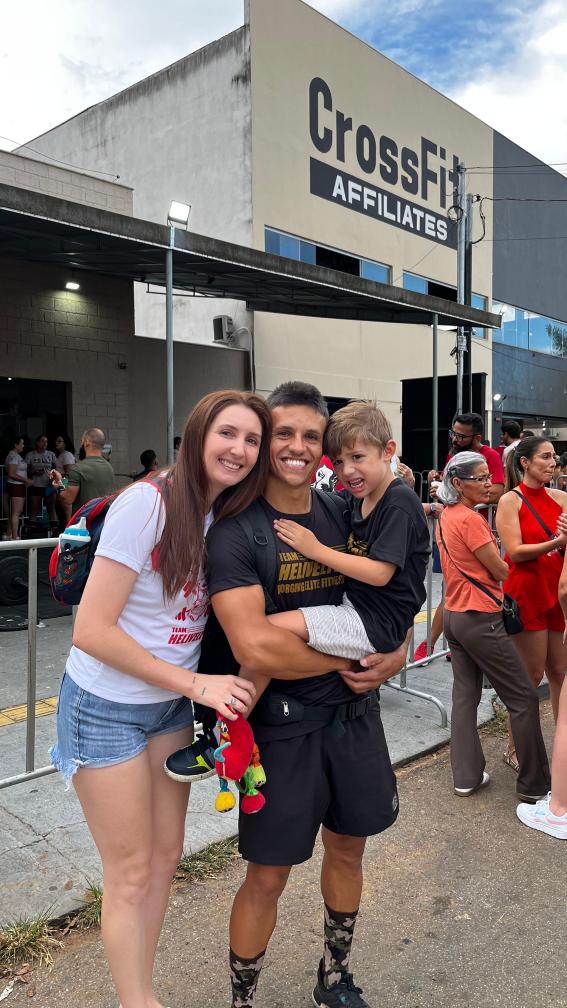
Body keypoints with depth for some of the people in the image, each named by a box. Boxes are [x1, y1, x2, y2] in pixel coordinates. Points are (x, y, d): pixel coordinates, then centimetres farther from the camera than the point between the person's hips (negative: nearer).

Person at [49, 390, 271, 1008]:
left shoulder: (225, 517, -3)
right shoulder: (147, 503, -24)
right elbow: (92, 630, -24)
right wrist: (196, 684, -22)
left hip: (171, 704, 7)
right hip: (106, 708, -7)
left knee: (166, 855, 18)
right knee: (132, 872, 7)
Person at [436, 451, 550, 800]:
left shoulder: (446, 517, 9)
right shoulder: (471, 519, -18)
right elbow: (500, 570, -12)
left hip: (454, 614, 9)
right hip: (480, 618, -9)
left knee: (465, 696, 13)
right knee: (524, 699, 3)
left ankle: (467, 777, 19)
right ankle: (535, 785, 12)